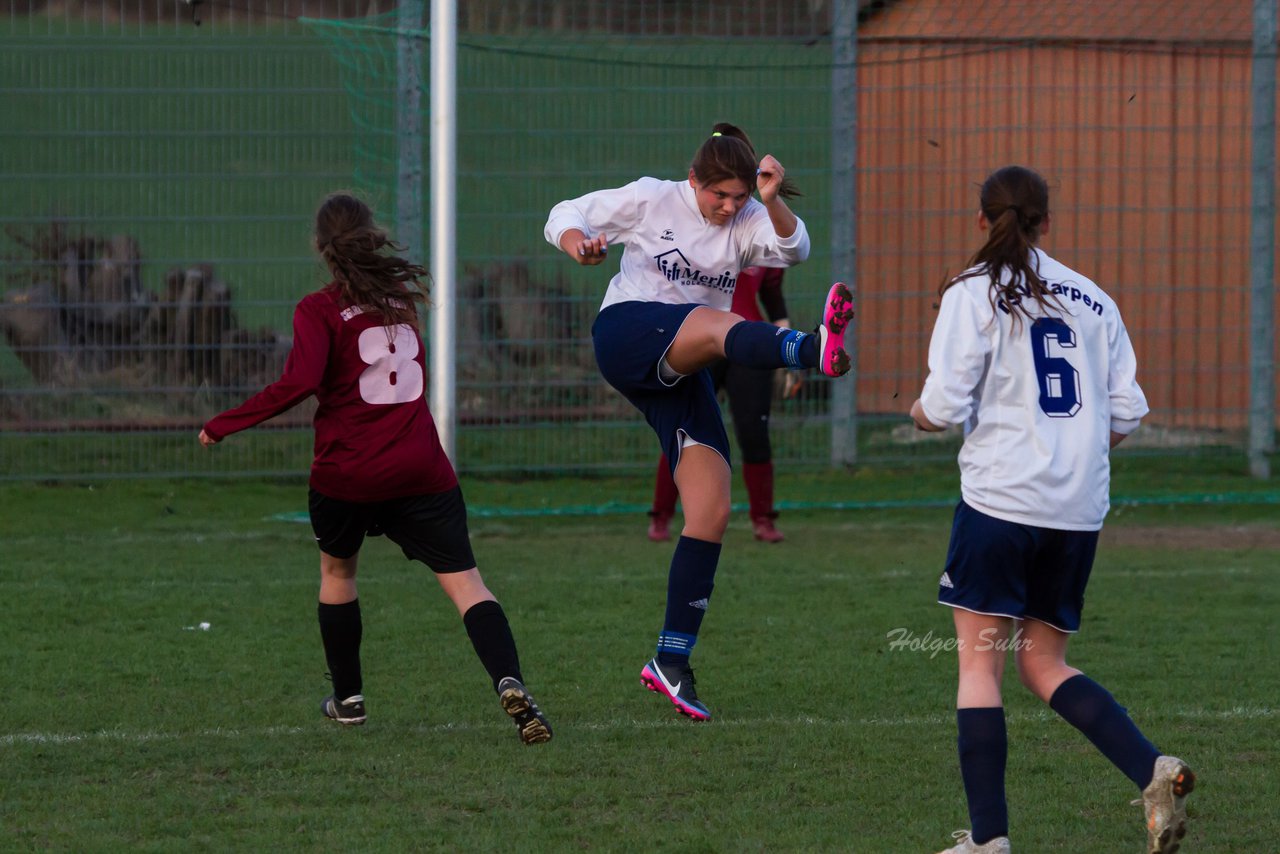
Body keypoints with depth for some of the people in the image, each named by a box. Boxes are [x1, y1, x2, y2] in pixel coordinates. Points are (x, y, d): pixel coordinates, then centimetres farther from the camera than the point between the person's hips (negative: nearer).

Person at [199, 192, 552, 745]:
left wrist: (222, 426, -12)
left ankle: (348, 698, 30)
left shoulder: (319, 310, -5)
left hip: (347, 471, -2)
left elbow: (299, 383, -19)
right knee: (463, 581, -5)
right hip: (420, 467, 2)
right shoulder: (400, 295, 11)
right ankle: (509, 683, -27)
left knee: (336, 570, 25)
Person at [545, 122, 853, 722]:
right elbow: (566, 217, 6)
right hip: (625, 332, -5)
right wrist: (580, 244, -17)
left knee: (712, 511, -6)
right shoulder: (651, 200, 1)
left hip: (681, 374, 5)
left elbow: (792, 249, -11)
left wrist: (774, 200, -29)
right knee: (719, 325, -37)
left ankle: (672, 660, -1)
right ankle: (814, 350, -72)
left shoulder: (749, 221, 8)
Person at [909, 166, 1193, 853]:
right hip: (1080, 508, 5)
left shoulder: (974, 294, -3)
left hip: (1001, 495, -5)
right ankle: (1153, 772, -6)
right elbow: (1126, 413, 10)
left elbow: (945, 405, -10)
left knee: (978, 662, 1)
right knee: (1044, 665, 14)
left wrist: (920, 411, 13)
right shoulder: (1093, 300, 12)